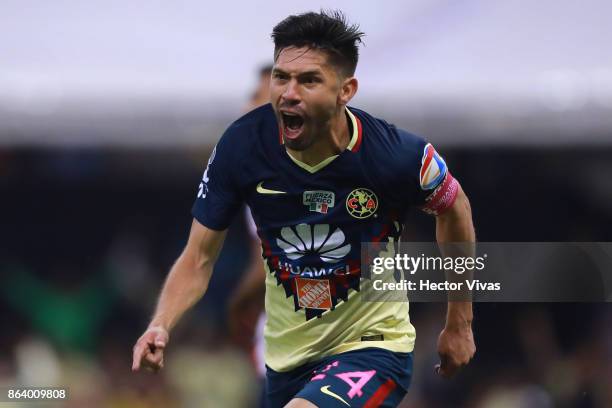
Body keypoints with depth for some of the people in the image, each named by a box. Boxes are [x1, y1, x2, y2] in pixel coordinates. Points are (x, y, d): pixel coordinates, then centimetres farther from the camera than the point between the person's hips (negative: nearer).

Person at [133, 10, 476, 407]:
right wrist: (161, 326, -26)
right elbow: (199, 258, -7)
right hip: (287, 355, 4)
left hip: (372, 347, -4)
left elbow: (454, 208, 0)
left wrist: (459, 325, 8)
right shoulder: (240, 146, -16)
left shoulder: (398, 155, -22)